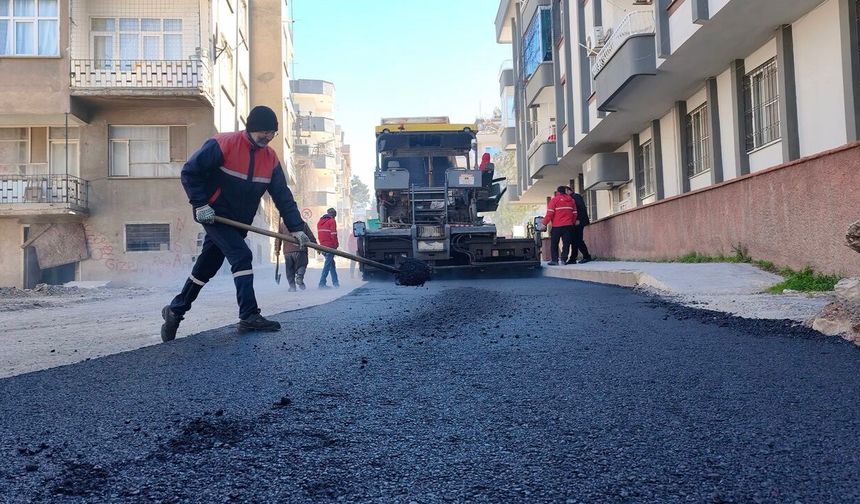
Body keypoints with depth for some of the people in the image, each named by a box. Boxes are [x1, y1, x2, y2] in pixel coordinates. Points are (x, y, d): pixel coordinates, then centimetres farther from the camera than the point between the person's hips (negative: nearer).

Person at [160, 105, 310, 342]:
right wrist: (200, 204, -18)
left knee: (205, 268, 12)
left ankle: (175, 311, 28)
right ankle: (249, 316, -17)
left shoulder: (270, 158, 1)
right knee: (242, 255, -20)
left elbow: (283, 196, 0)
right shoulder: (223, 144, -17)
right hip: (214, 215, -6)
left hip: (238, 223, 7)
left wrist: (296, 228, -7)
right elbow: (189, 172, -12)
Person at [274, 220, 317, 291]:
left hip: (287, 251, 1)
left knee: (290, 270, 11)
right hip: (300, 250, -1)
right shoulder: (303, 224, 5)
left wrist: (277, 250, 17)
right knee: (301, 266, 9)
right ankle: (299, 277, -20)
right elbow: (311, 237, 7)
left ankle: (292, 286, 5)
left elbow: (278, 238, 10)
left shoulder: (282, 225, 9)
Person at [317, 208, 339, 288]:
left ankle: (335, 282, 18)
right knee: (327, 265, -6)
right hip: (330, 246, -8)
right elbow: (333, 234, -13)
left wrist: (321, 244, 16)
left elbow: (319, 234, 15)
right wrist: (336, 244, -5)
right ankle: (322, 283, -10)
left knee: (331, 263, 17)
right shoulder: (332, 221, -7)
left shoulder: (320, 222, 16)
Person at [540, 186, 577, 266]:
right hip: (568, 226, 4)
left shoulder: (555, 199, -4)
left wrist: (544, 223, -6)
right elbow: (574, 213, 12)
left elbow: (550, 213, -10)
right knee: (566, 243, 5)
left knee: (554, 243, 4)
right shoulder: (571, 200, 12)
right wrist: (572, 223, 20)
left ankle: (554, 260, 0)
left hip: (557, 226, -4)